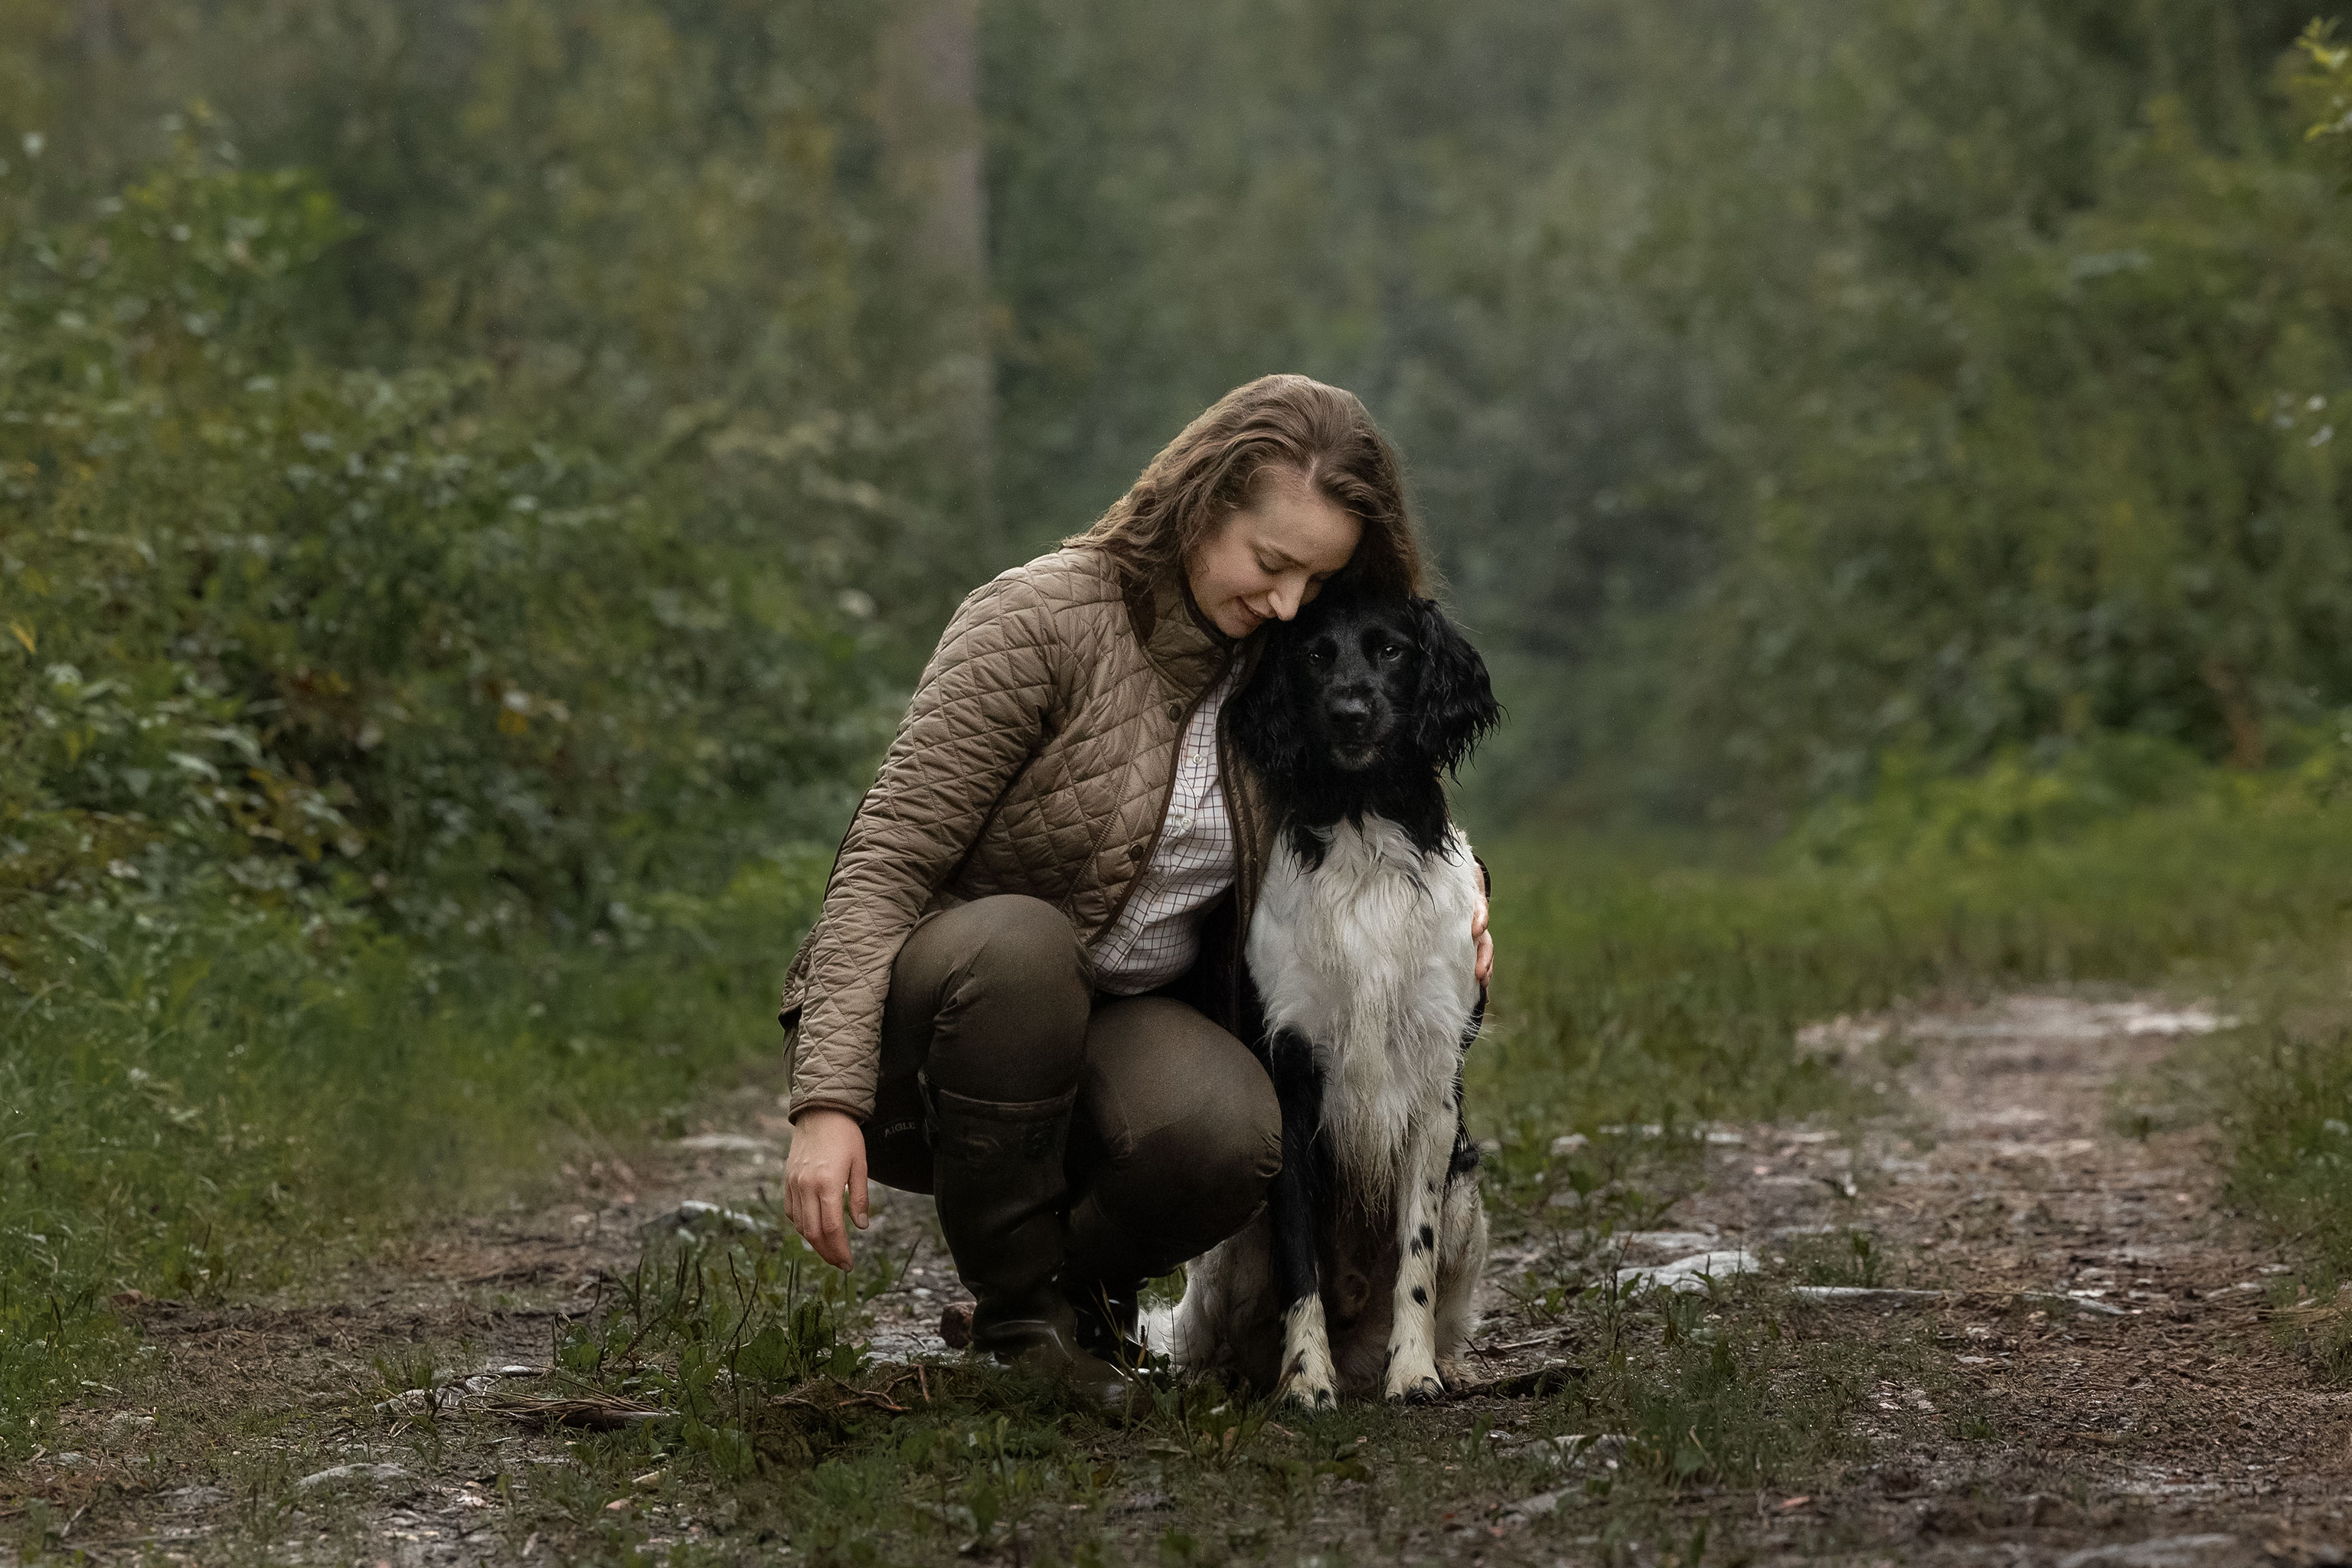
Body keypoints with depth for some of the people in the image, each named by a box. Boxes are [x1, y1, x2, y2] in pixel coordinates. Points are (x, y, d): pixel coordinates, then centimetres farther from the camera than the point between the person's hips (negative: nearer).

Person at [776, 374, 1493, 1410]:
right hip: (929, 1022, -4)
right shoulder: (1041, 619, -15)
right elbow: (889, 859, -19)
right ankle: (1016, 1311, -22)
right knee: (1019, 940, -39)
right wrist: (830, 1100, -29)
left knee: (1228, 1133, -31)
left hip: (1117, 1030, 4)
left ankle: (1077, 1278, 3)